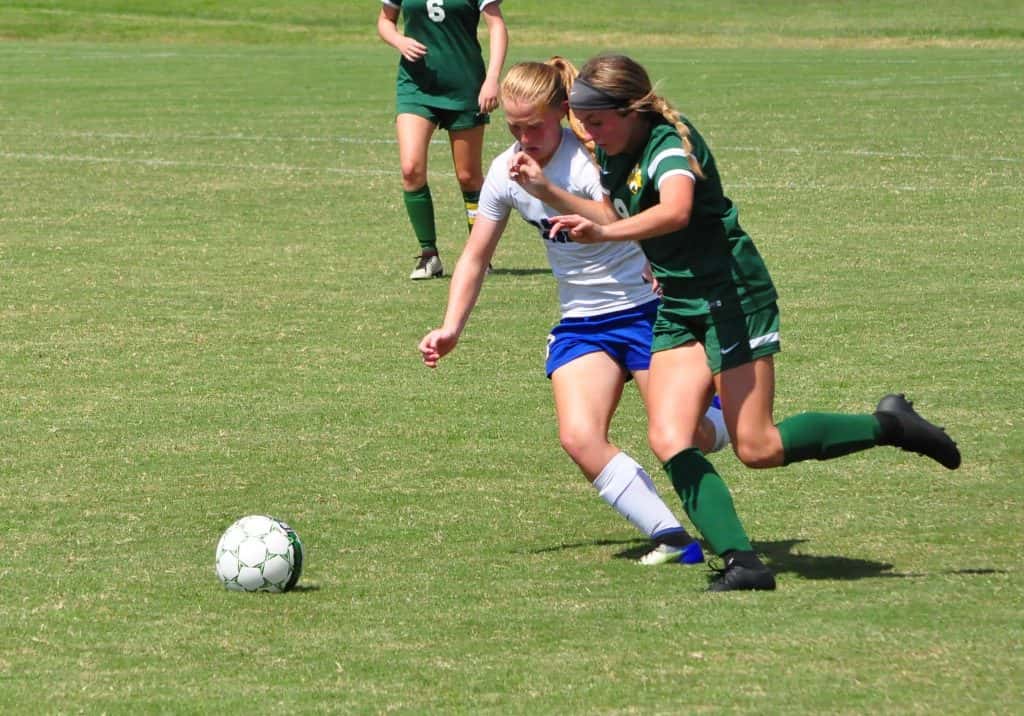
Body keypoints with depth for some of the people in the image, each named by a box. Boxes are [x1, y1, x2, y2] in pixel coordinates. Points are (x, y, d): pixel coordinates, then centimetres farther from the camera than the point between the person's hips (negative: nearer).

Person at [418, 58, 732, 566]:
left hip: (647, 308, -5)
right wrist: (451, 329, 1)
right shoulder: (506, 172, 0)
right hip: (582, 323, 5)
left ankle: (719, 420, 31)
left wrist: (544, 187, -44)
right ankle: (669, 535, -10)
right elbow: (476, 256, 9)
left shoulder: (592, 157, -19)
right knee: (579, 439, -19)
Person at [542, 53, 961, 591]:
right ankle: (741, 562, -13)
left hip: (733, 293, -8)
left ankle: (889, 425, 12)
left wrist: (603, 233, -57)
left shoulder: (669, 144, -22)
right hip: (678, 306, 8)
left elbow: (675, 211, -46)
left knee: (756, 449, -6)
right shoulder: (613, 152, 5)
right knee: (668, 440, -11)